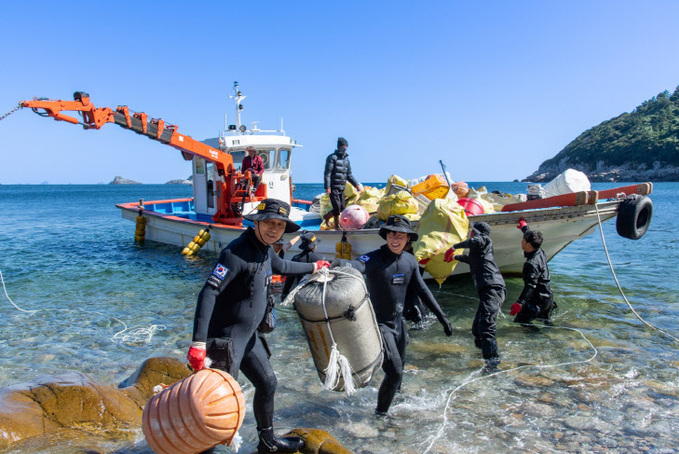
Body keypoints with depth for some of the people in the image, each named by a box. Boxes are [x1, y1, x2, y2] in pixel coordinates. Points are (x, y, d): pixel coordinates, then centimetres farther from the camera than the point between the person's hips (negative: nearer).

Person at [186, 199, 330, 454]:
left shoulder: (265, 250, 6)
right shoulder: (237, 251, -22)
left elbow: (281, 266, 30)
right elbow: (209, 293, -29)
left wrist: (313, 267, 42)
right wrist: (198, 343, -35)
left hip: (248, 336, 10)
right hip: (225, 339, -10)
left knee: (267, 384, 19)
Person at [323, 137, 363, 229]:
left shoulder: (346, 159, 16)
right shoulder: (332, 157, -6)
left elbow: (349, 175, 22)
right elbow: (327, 173, -11)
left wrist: (357, 184, 13)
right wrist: (327, 187, -19)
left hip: (342, 188, 7)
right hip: (333, 187, -7)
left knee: (342, 208, 7)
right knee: (337, 207, -8)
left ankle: (327, 216, 28)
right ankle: (337, 226, 5)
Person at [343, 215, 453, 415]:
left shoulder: (410, 261, -1)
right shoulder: (374, 258, -21)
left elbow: (423, 290, 7)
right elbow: (357, 265, -43)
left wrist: (441, 316, 6)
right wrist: (339, 263, -66)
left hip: (398, 322, 7)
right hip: (379, 324, -6)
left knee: (398, 370, 23)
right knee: (394, 372, -12)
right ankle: (380, 413, 9)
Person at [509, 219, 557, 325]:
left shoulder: (532, 264, -25)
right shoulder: (540, 252, 2)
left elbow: (530, 286, -32)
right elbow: (531, 236, 22)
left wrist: (520, 303, -41)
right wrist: (524, 226, 39)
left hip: (538, 300, -10)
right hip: (548, 297, 10)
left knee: (519, 323, -12)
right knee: (546, 323, 27)